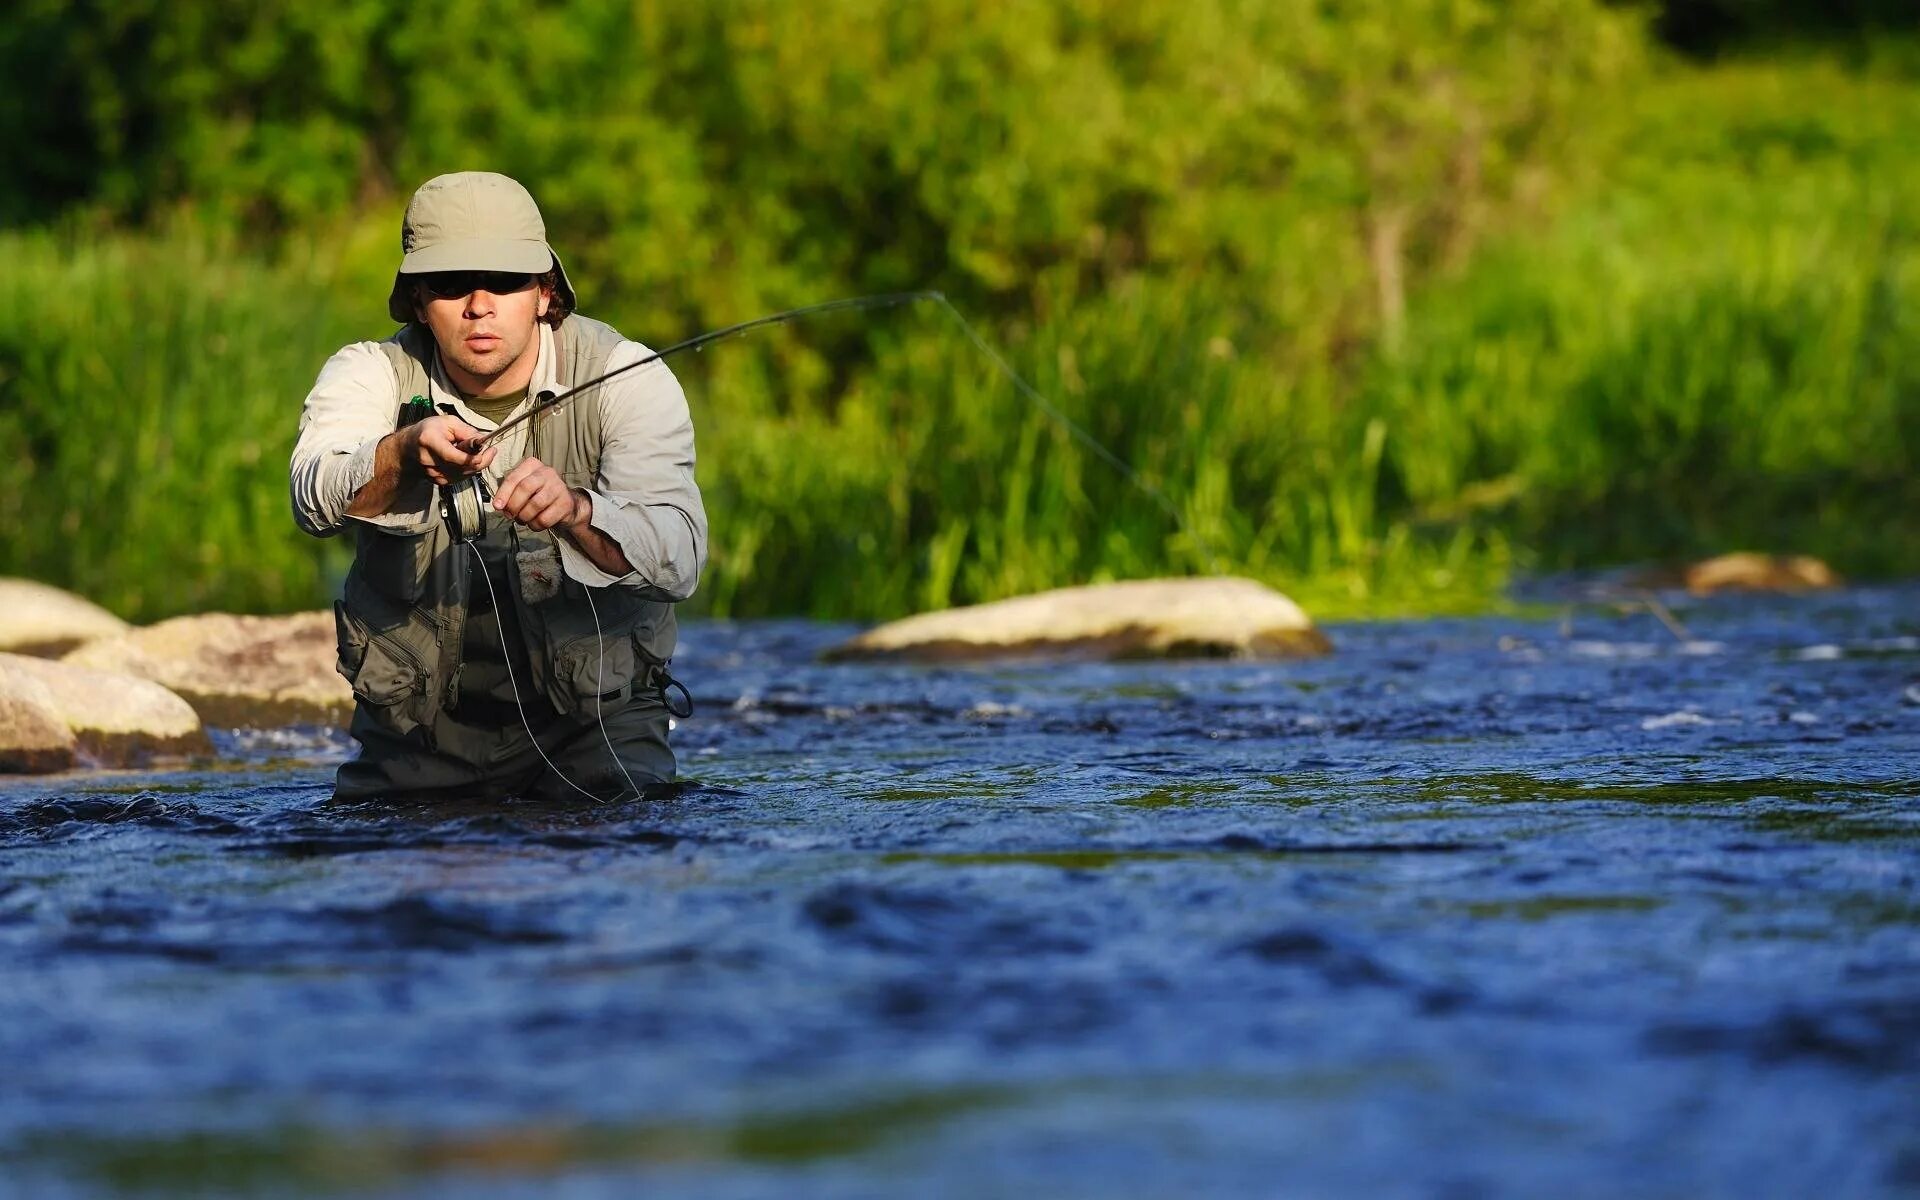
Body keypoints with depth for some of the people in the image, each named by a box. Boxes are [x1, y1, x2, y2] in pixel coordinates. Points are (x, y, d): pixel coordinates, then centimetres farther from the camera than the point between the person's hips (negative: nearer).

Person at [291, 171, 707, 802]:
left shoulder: (626, 379, -10)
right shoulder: (372, 373, -5)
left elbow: (678, 557, -24)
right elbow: (317, 500, -27)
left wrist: (575, 511, -45)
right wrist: (404, 454, -48)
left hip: (594, 719, -1)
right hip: (416, 736, 1)